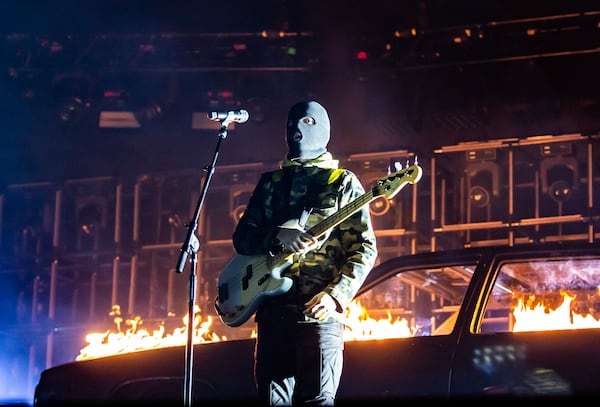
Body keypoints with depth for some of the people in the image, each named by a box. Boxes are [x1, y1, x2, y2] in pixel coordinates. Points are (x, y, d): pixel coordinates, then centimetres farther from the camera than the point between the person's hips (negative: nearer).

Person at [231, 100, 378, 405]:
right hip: (273, 308, 4)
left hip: (319, 311, -4)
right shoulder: (269, 183, 18)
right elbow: (241, 238, 12)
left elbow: (364, 248, 0)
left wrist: (336, 296, -14)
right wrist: (278, 235, -10)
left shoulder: (342, 182, 7)